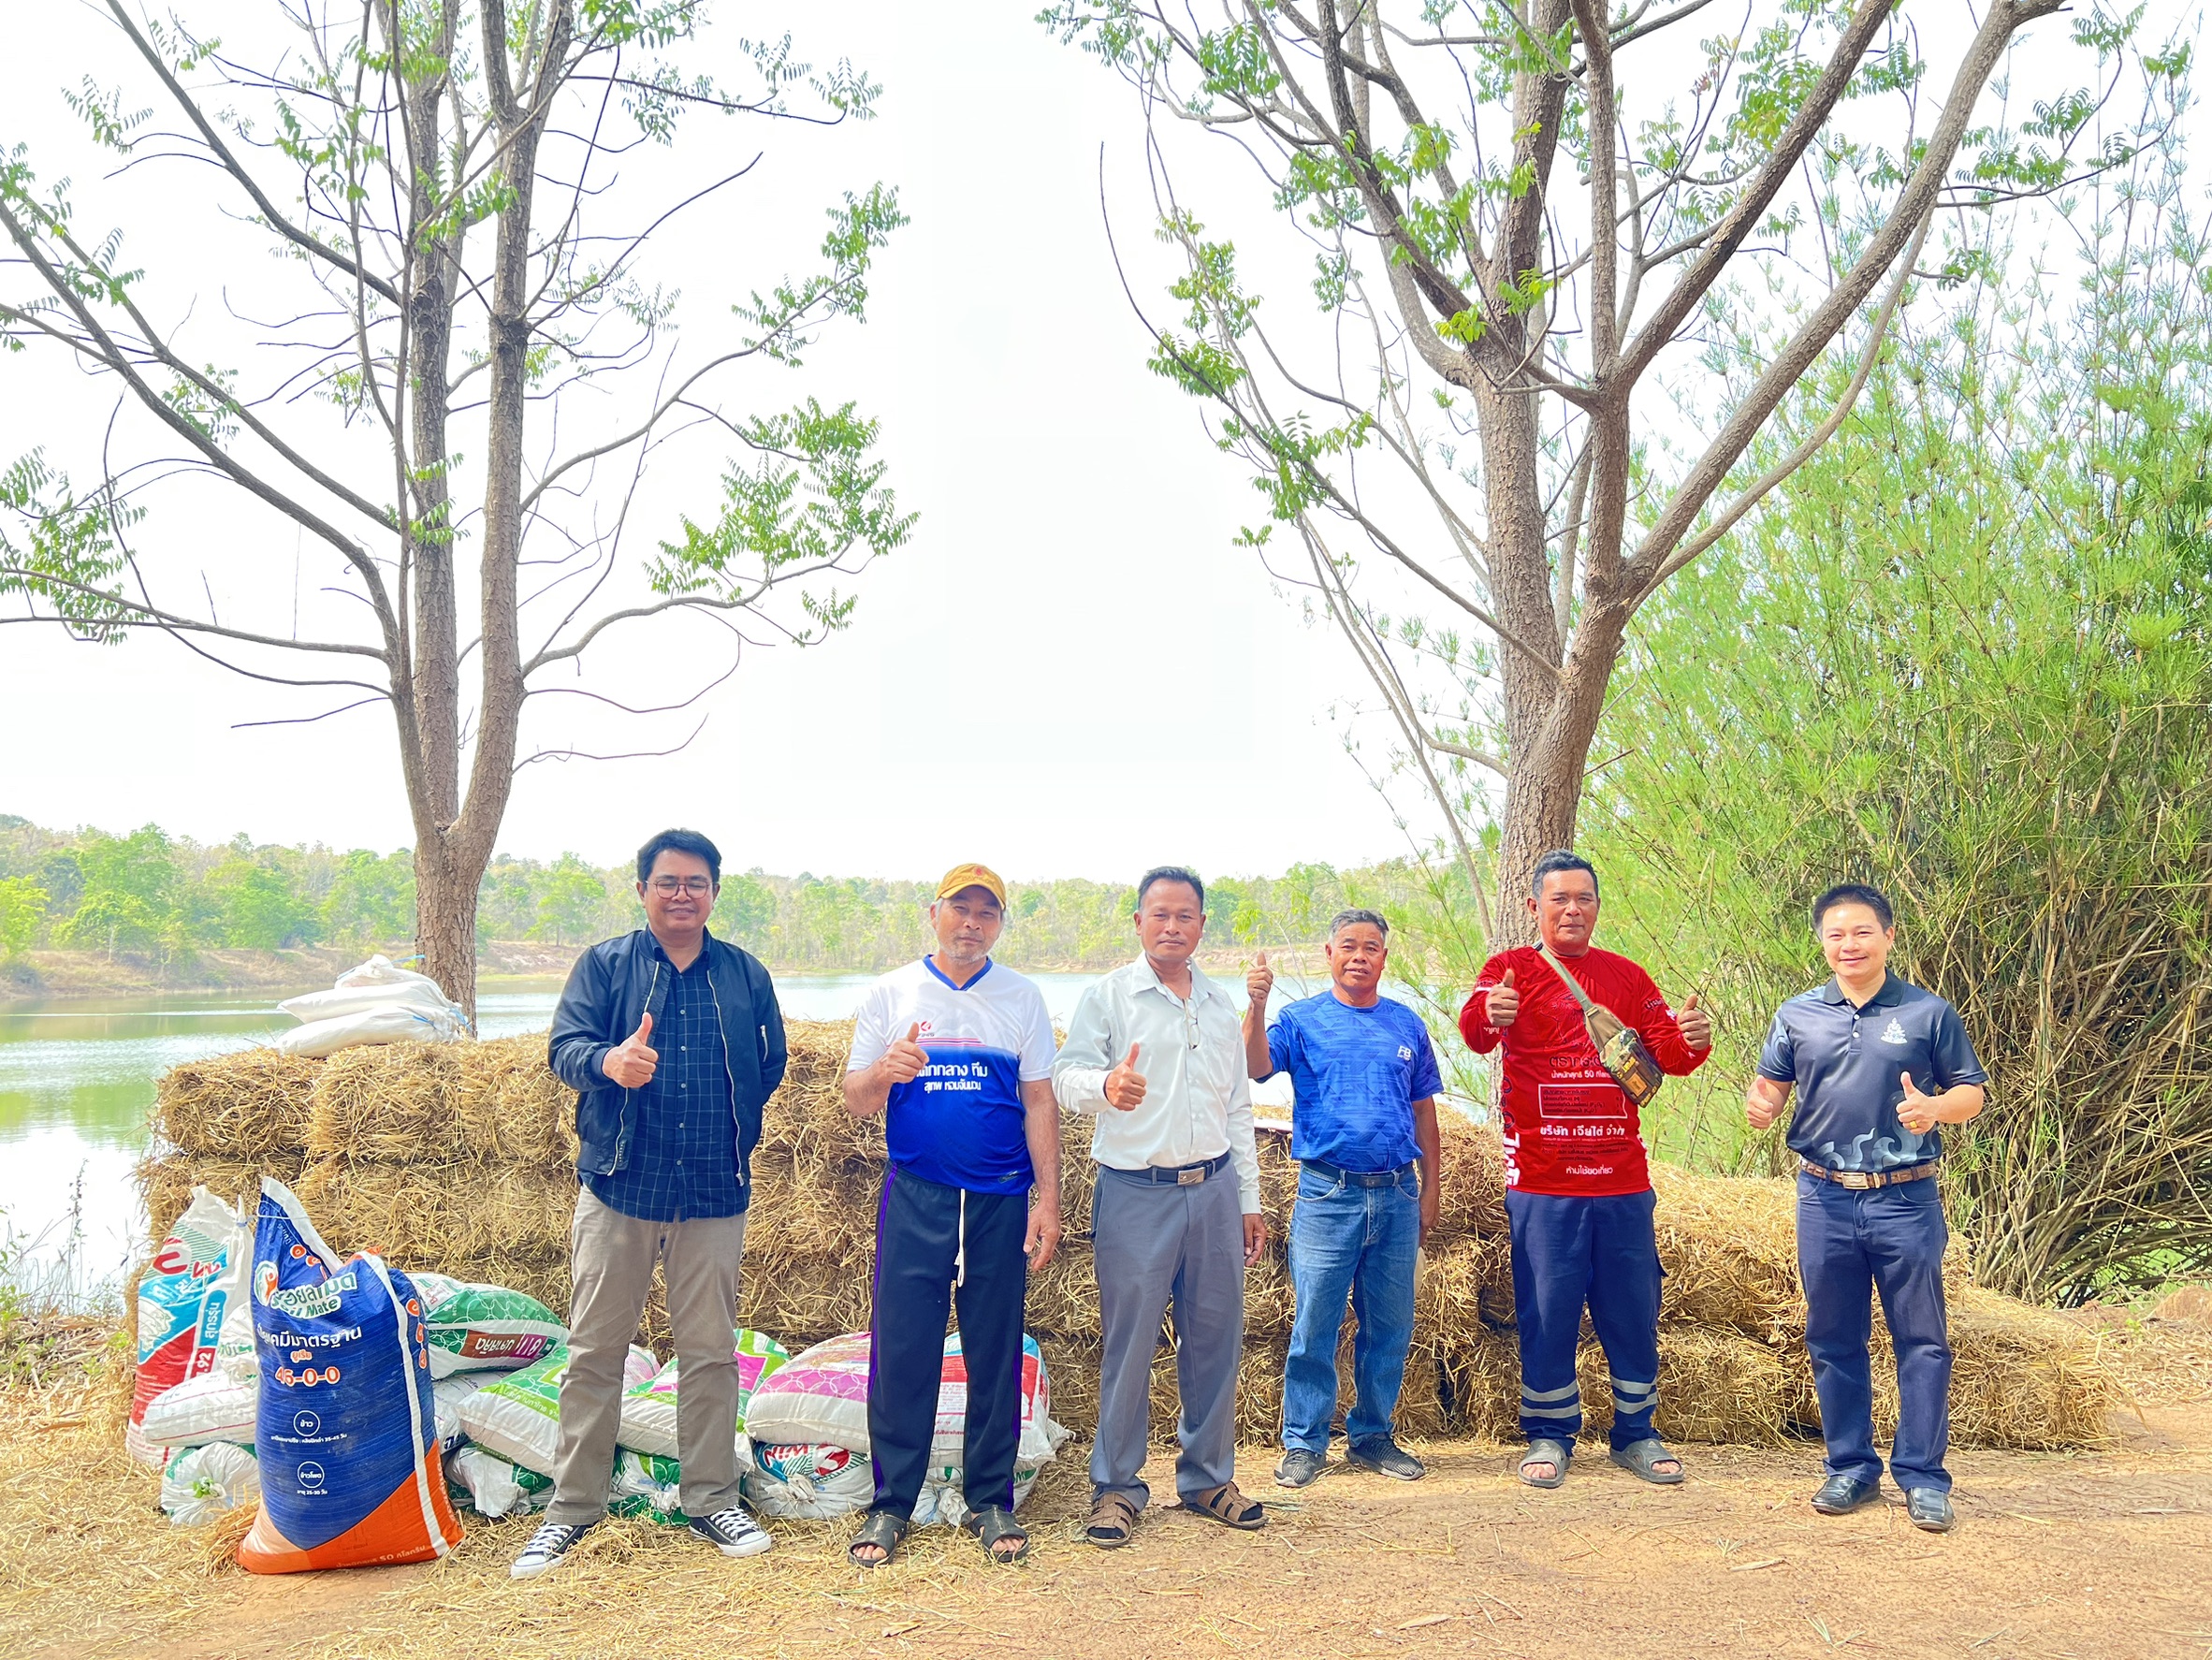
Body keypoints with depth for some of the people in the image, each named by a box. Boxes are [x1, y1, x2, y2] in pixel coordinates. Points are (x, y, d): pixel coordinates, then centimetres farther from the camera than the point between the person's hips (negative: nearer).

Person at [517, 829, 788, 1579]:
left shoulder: (745, 975, 8)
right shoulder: (604, 965, 3)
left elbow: (770, 1066, 14)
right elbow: (564, 1045, -10)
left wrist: (732, 1139, 8)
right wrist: (609, 1061, -32)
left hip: (714, 1196, 1)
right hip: (618, 1188, -1)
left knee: (710, 1351, 8)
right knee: (594, 1351, 5)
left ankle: (712, 1499, 21)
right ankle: (572, 1507, 16)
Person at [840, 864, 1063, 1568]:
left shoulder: (1022, 998, 7)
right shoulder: (890, 994, 6)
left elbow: (1039, 1102, 6)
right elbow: (855, 1100, 5)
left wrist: (1048, 1200, -1)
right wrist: (884, 1072, -18)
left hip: (1001, 1200, 1)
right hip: (914, 1196, 0)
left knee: (996, 1352, 5)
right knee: (901, 1350, -1)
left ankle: (990, 1499, 17)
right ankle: (891, 1503, 11)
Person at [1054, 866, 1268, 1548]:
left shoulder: (1221, 1005, 16)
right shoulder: (1108, 996, 1)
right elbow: (1067, 1074, -10)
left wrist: (1248, 1199, 17)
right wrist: (1106, 1086, -34)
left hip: (1214, 1188, 5)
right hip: (1137, 1192, -4)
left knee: (1215, 1339, 8)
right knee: (1128, 1344, -2)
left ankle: (1208, 1476, 23)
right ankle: (1116, 1486, 11)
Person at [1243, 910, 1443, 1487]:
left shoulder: (1407, 1026, 11)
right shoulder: (1302, 1021, 2)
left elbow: (1423, 1111, 15)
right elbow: (1256, 1067, -16)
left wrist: (1429, 1192, 12)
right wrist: (1256, 1006, -32)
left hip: (1397, 1195, 3)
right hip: (1328, 1195, -3)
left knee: (1389, 1326, 9)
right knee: (1314, 1325, -1)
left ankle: (1372, 1436, 22)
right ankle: (1304, 1443, 9)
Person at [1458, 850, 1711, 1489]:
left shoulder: (1627, 977, 11)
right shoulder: (1511, 969, -1)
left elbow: (1667, 1052, 4)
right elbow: (1473, 1031, -20)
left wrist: (1692, 1041, -20)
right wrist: (1488, 1015, -44)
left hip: (1622, 1180, 3)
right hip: (1542, 1182, -3)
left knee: (1632, 1312, 10)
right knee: (1546, 1314, 3)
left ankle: (1636, 1435, 25)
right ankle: (1549, 1437, 18)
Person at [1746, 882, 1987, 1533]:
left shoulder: (1929, 1013, 2)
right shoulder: (1797, 1016, 7)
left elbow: (1972, 1090, 5)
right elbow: (1771, 1086, 12)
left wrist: (1936, 1108, -17)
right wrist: (1760, 1102, -11)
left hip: (1906, 1199, -2)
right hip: (1825, 1199, 2)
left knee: (1921, 1339, 1)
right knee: (1833, 1340, 9)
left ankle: (1922, 1476, 11)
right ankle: (1851, 1466, 21)